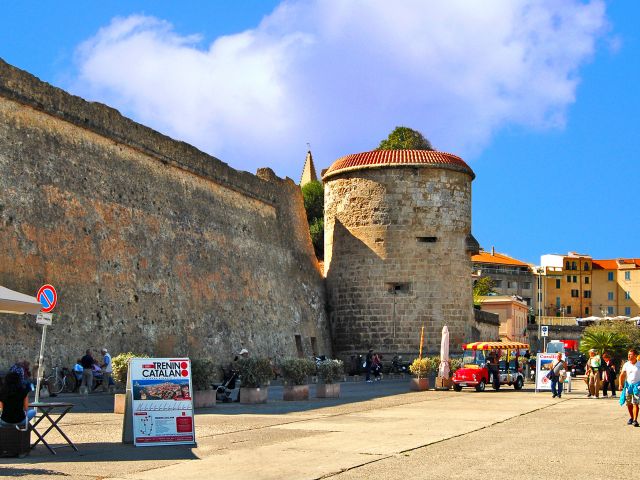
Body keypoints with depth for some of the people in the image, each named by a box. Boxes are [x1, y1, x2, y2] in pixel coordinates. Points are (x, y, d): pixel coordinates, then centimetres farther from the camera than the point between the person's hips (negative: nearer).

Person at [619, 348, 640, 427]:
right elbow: (622, 375, 3)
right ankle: (631, 418, 27)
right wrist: (620, 384, -10)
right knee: (629, 403, 10)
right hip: (628, 385, 3)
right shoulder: (626, 364, 1)